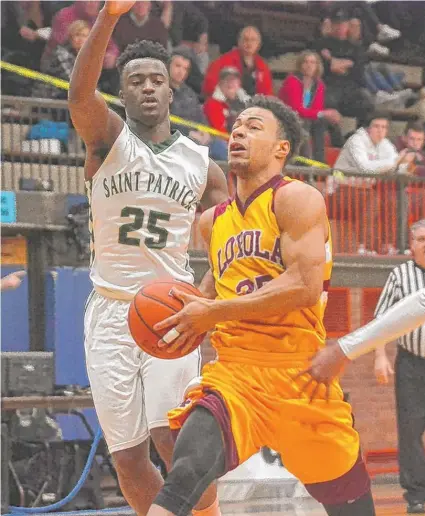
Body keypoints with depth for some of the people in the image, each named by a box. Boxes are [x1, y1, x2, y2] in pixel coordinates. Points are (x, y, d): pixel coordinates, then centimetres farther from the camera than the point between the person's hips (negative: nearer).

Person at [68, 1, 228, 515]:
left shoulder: (200, 162, 8)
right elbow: (80, 94, -22)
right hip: (111, 312, 0)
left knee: (175, 439, -18)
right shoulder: (109, 137, 1)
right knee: (127, 459, 1)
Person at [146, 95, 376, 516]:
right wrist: (194, 315, 9)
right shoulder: (213, 222, 16)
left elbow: (304, 286, -18)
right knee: (185, 476, -25)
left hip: (300, 374, -3)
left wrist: (213, 313, -16)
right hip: (233, 373, 4)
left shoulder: (296, 199, -5)